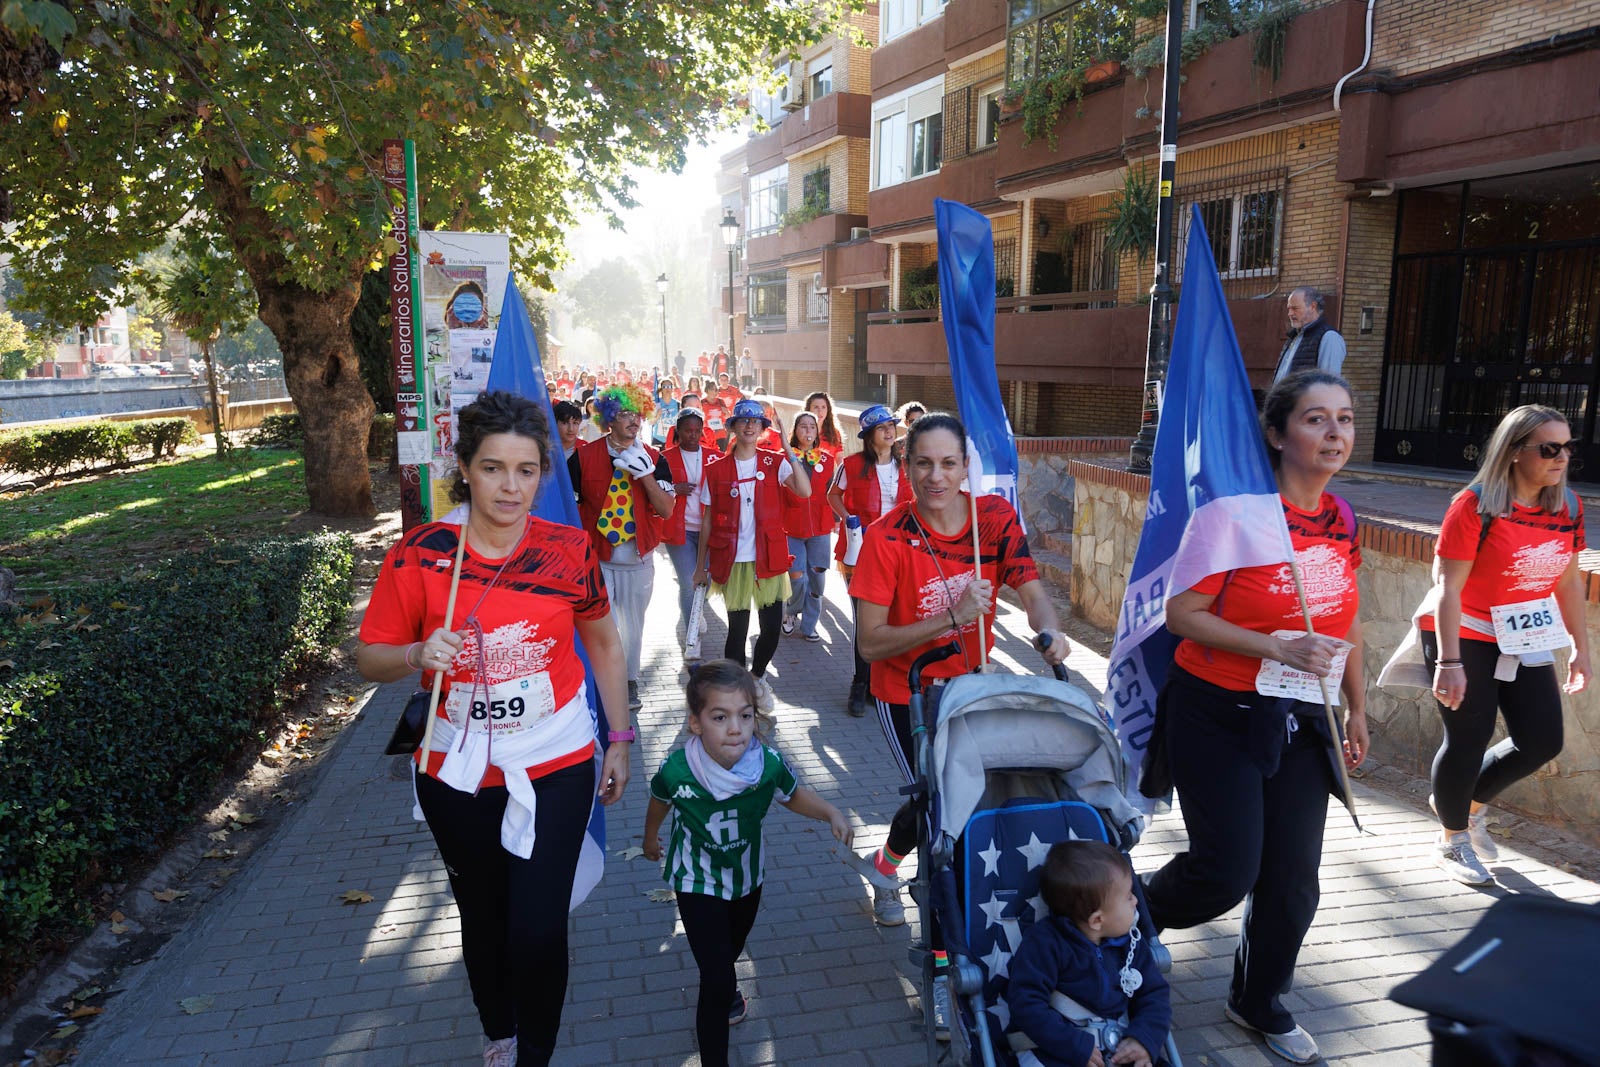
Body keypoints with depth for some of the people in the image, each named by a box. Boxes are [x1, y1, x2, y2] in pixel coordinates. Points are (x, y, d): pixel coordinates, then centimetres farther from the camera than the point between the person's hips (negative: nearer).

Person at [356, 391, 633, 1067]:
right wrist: (418, 656, -25)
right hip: (458, 774, 1)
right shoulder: (419, 554, -12)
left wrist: (620, 741, 7)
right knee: (483, 920, 20)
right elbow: (370, 658, -3)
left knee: (538, 929, -3)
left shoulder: (569, 550, -9)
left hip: (555, 767, -1)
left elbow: (604, 646, 5)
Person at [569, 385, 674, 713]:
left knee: (633, 624, 12)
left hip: (639, 559, 2)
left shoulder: (651, 458, 1)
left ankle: (630, 682, 29)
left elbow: (666, 509, -6)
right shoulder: (584, 456, -4)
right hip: (597, 558, -2)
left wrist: (646, 474, -18)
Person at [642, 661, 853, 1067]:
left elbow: (793, 795, -5)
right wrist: (651, 837, 13)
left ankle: (722, 989, 64)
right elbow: (660, 801, -7)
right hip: (698, 883, -3)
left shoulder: (768, 763, -29)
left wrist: (830, 812, -24)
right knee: (717, 980, -7)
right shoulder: (677, 770, -33)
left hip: (747, 877, 4)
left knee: (731, 949, 31)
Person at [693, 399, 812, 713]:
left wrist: (788, 451, -21)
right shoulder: (717, 470, 1)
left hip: (769, 558, 1)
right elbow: (707, 520, 5)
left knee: (772, 627, 2)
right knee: (738, 629, 3)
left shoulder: (774, 462, 2)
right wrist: (701, 565, 5)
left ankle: (757, 676, 31)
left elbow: (805, 491, -16)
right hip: (733, 560, -1)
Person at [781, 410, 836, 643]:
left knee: (816, 577, 3)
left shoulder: (827, 459, 8)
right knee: (796, 576, -7)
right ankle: (791, 613, 23)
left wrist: (835, 518, 7)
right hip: (792, 526, -2)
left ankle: (808, 626, 17)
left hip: (819, 527, 3)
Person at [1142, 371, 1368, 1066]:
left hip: (1298, 722, 6)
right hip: (1219, 718, -6)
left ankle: (1259, 1003, 37)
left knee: (1292, 878, 12)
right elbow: (1182, 615, -17)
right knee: (1227, 870, -7)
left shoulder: (1342, 520, 4)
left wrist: (1357, 709, 20)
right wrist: (1278, 648, -24)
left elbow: (1345, 623, 16)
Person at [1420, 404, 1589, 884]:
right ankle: (1452, 841, 24)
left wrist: (1580, 647, 13)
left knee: (1543, 741, 7)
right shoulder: (1475, 506, -19)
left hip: (1525, 641, 7)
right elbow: (1449, 589, -21)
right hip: (1465, 638, -6)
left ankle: (1470, 803, 34)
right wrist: (1449, 663, -24)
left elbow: (1569, 581, 12)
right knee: (1469, 739, 2)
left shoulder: (1568, 507, 0)